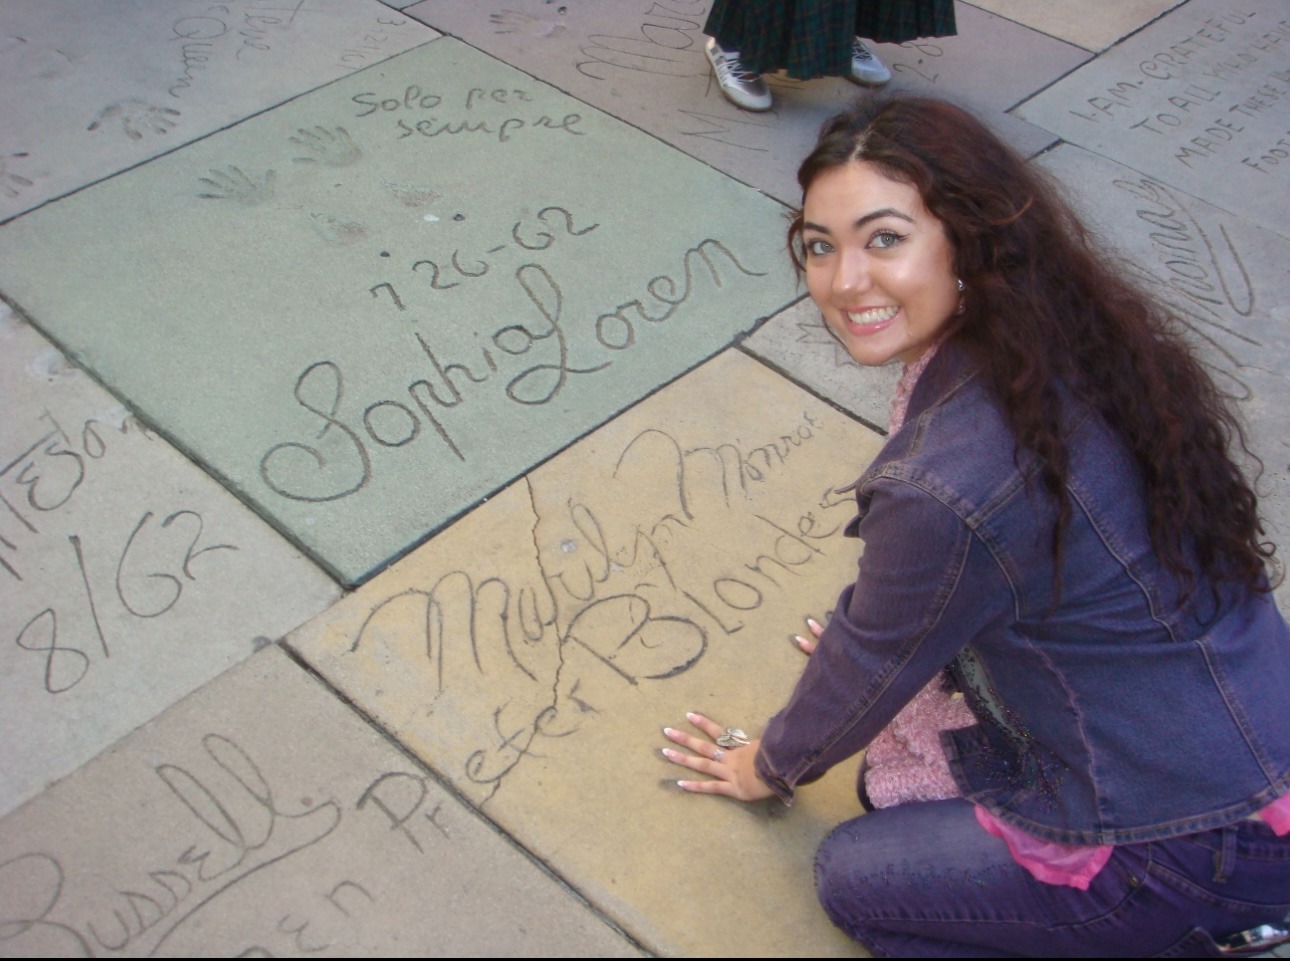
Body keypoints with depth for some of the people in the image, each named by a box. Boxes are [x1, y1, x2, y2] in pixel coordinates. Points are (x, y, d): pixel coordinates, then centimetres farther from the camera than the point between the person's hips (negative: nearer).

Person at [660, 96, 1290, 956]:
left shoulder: (948, 491, -31)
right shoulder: (1076, 339, -6)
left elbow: (874, 666, -10)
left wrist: (769, 766, 12)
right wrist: (870, 646, 28)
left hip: (1218, 845, -8)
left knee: (855, 877, 6)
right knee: (896, 782, 16)